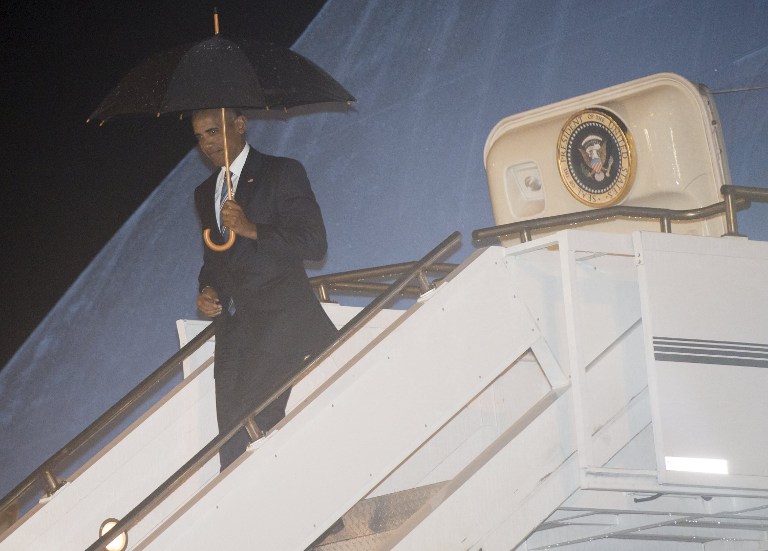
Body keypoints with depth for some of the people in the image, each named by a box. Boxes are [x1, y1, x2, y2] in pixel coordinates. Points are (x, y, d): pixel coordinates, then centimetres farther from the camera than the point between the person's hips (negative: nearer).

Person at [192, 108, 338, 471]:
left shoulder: (283, 173, 0)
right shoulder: (205, 193, 22)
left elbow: (314, 244, -8)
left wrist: (251, 230, -16)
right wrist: (207, 290, 9)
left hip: (278, 317, -7)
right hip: (233, 324, 7)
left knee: (252, 423, -20)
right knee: (230, 431, -2)